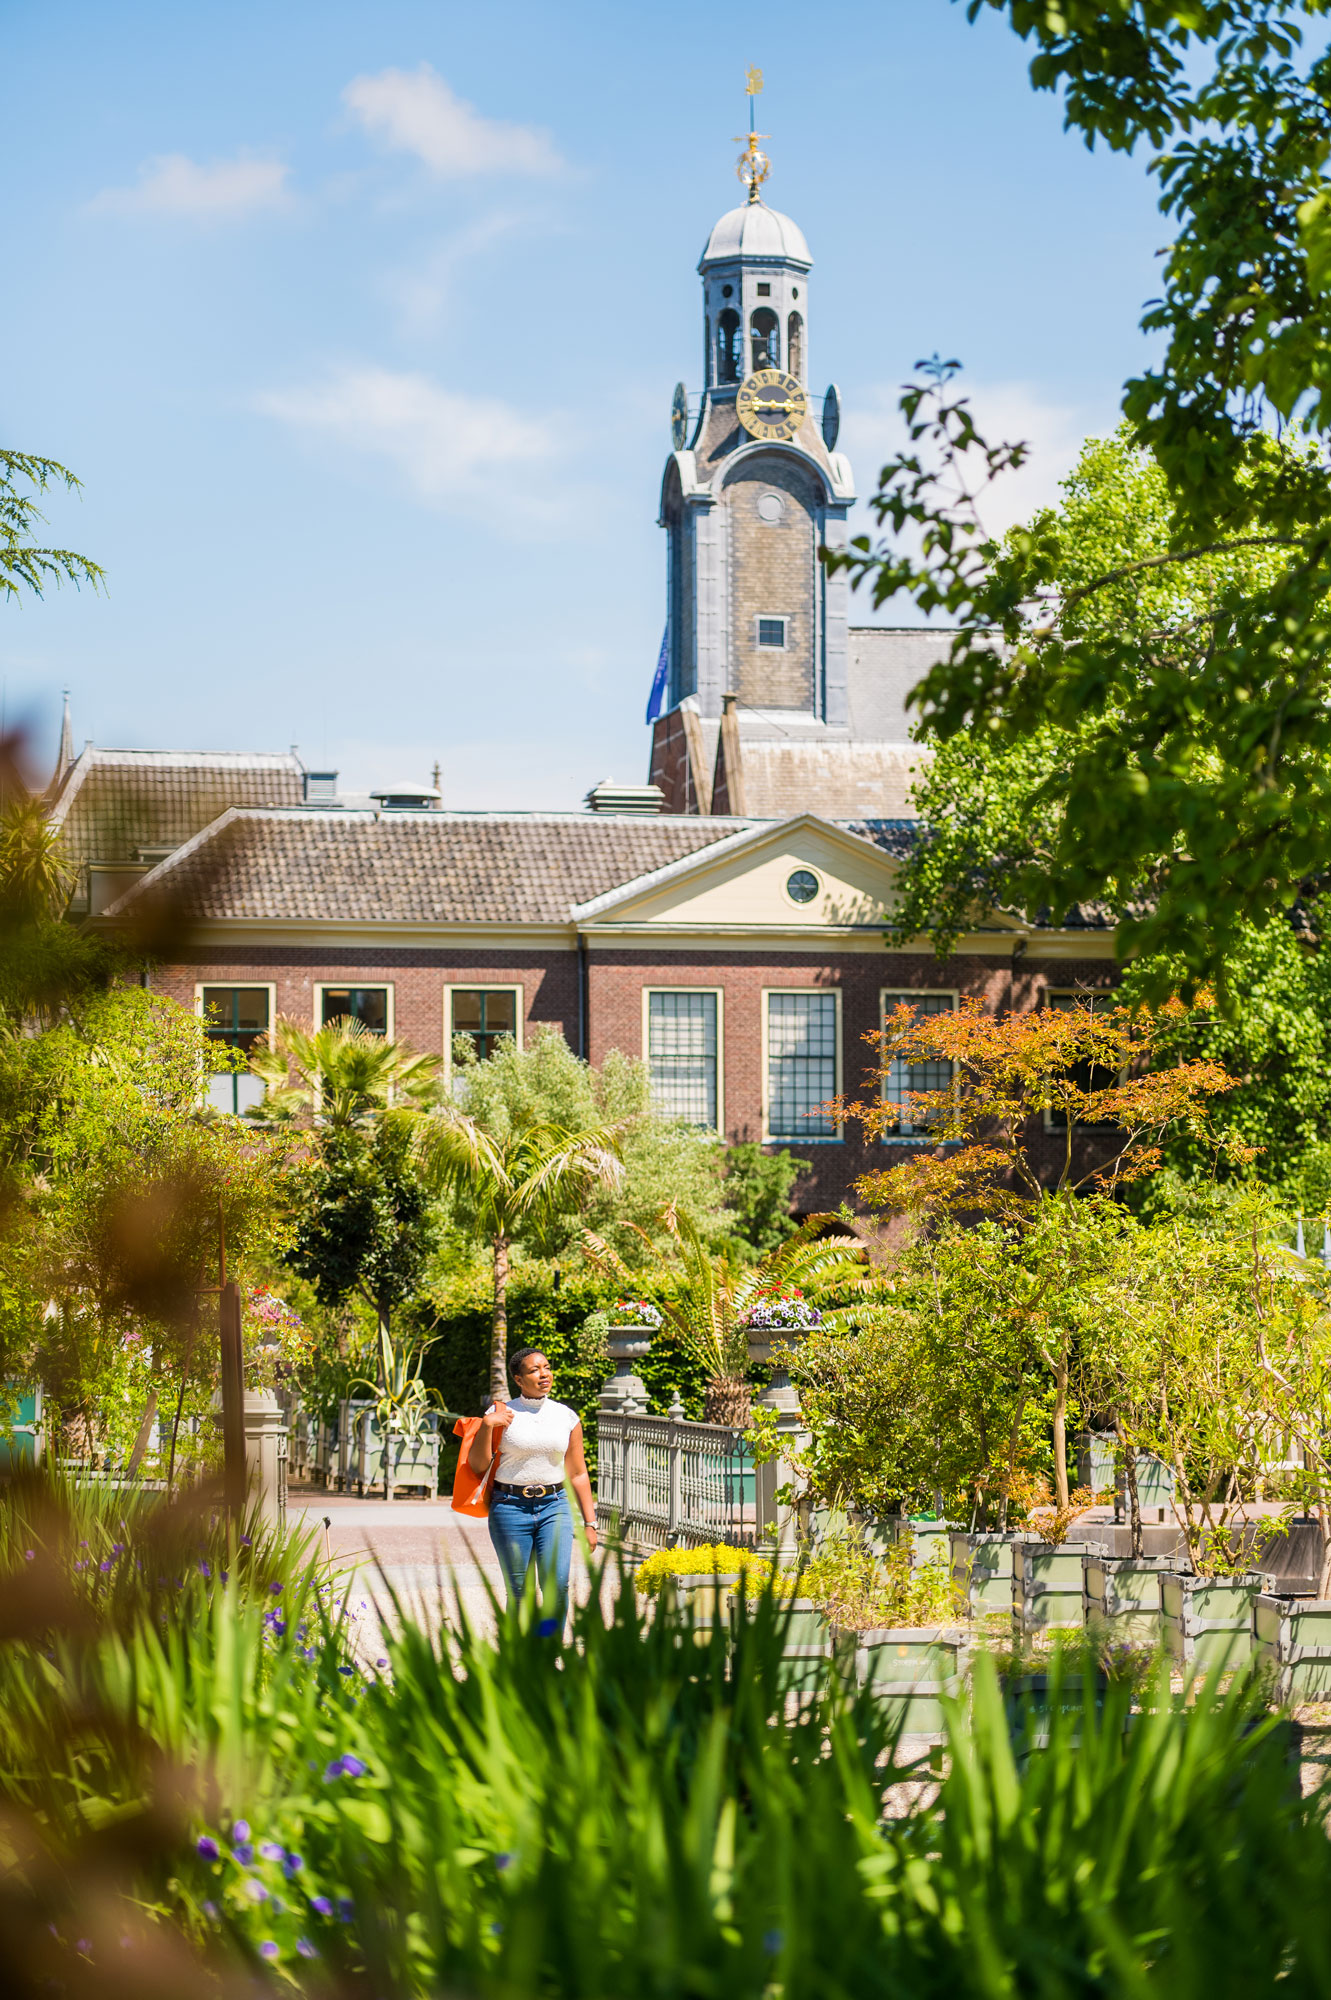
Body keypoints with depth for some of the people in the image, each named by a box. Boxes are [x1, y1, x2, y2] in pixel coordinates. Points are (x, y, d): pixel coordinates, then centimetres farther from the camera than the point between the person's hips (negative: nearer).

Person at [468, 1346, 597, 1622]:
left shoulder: (567, 1417, 8)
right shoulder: (502, 1413, 1)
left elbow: (578, 1474, 12)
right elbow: (478, 1465, -1)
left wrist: (590, 1522, 9)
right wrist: (487, 1425, -13)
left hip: (554, 1506, 1)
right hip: (510, 1507, -1)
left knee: (557, 1584, -15)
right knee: (518, 1591, 1)